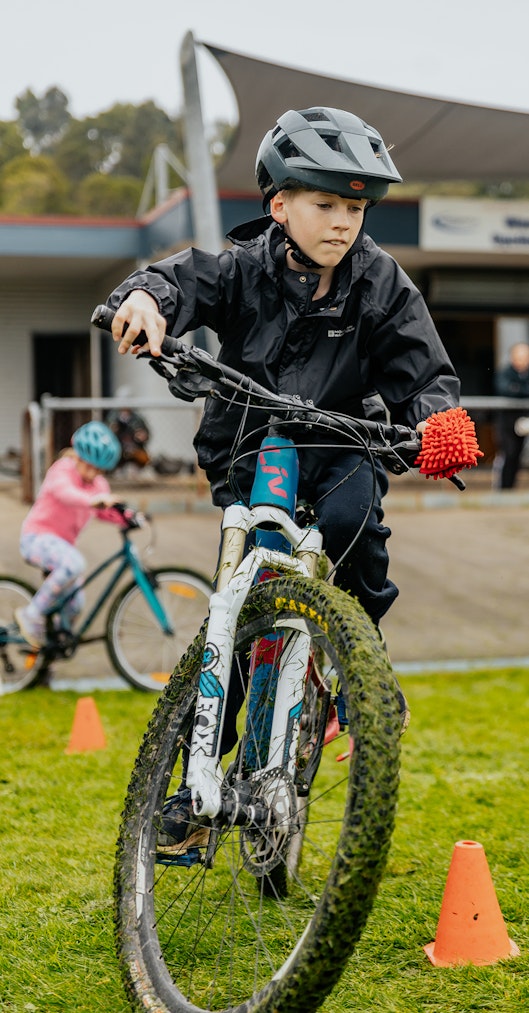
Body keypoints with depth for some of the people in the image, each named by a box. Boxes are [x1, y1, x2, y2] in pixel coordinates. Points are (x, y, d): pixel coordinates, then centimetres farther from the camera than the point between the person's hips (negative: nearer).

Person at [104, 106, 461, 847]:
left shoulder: (382, 286, -8)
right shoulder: (245, 269, -10)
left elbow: (425, 375, -10)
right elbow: (185, 280, -25)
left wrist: (436, 418, -34)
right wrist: (149, 299, -50)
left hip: (336, 449, 0)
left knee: (348, 515, -35)